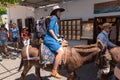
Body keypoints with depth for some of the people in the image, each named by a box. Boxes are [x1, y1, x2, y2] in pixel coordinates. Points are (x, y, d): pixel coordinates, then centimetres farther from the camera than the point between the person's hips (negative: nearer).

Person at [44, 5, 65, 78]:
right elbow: (50, 29, -18)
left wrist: (58, 38, 8)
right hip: (49, 39, -10)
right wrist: (56, 39, -13)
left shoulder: (56, 20, 20)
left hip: (52, 39, 10)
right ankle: (54, 71, -16)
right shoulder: (54, 17, -8)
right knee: (60, 51, -23)